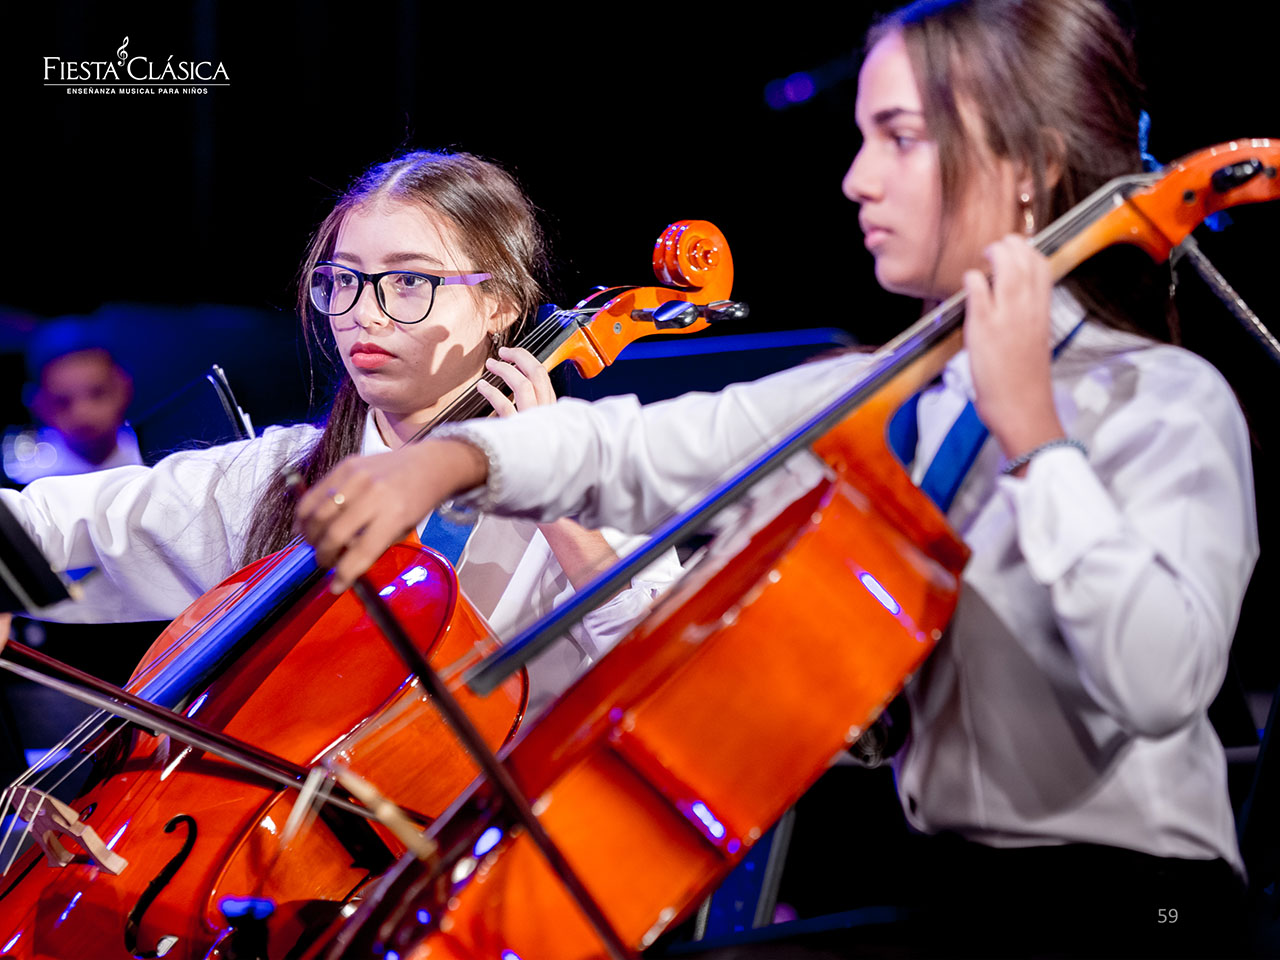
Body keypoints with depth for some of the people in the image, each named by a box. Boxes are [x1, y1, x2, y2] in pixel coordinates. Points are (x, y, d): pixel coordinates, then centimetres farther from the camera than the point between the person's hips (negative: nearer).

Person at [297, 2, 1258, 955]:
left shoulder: (1171, 402, -11)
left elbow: (1160, 684, -26)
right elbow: (640, 452, 2)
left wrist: (1034, 436, -25)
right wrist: (450, 459, -13)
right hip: (927, 878, 6)